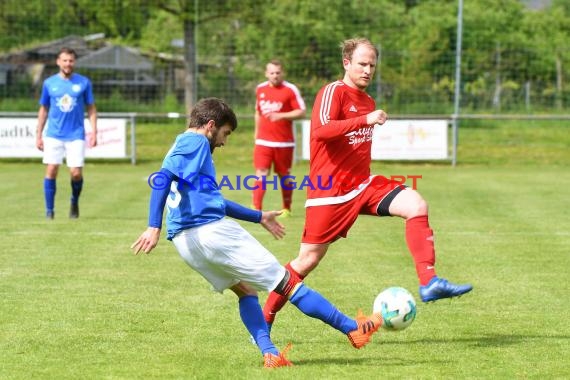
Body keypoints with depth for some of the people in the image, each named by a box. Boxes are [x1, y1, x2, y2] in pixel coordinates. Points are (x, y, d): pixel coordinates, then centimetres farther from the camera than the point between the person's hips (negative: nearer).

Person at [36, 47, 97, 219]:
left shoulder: (84, 82, 3)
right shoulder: (49, 83, 6)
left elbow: (91, 108, 8)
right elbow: (43, 110, 13)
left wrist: (94, 131, -1)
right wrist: (38, 135, 10)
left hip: (76, 135, -1)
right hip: (53, 135, 1)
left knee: (76, 173, -7)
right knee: (51, 171, -7)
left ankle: (74, 202, 21)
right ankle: (49, 210, 2)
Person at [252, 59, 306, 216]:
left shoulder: (290, 90, -5)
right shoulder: (260, 89, 10)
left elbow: (301, 112, -9)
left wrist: (281, 116, -20)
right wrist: (257, 133, 24)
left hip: (284, 142, -3)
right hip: (263, 141, 3)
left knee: (284, 176, 8)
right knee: (261, 174, -9)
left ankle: (286, 209, 23)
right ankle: (256, 208, -15)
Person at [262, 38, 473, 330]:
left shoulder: (368, 102, 14)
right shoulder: (333, 92, -10)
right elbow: (320, 130, -29)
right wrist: (365, 120, -34)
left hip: (363, 184, 7)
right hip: (329, 191, -7)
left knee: (416, 206, -16)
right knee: (309, 259, -3)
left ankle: (429, 283, -21)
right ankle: (265, 317, 13)